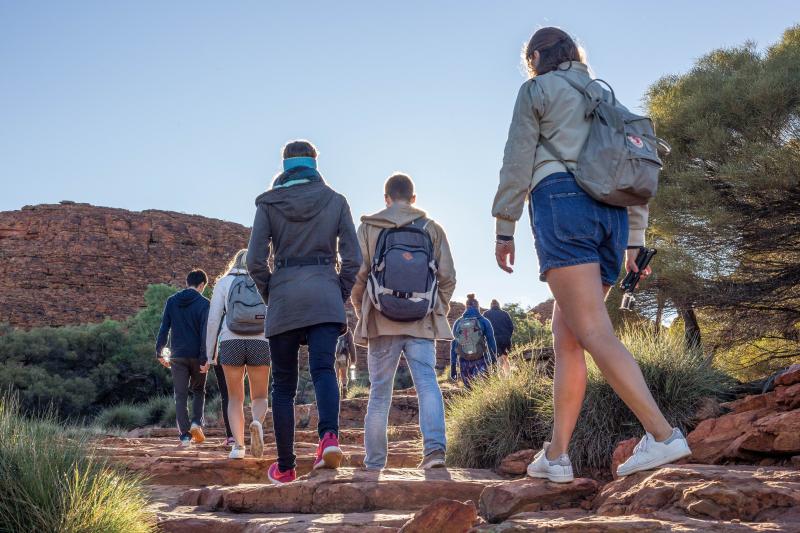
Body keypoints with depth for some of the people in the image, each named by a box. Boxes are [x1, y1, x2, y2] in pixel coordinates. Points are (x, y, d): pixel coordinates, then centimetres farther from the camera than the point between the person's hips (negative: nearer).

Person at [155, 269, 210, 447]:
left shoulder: (171, 301, 5)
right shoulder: (203, 303, -5)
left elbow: (164, 328, 4)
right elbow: (205, 332, -11)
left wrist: (160, 352, 10)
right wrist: (205, 357, -13)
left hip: (177, 356, 2)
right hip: (197, 356, -2)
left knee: (180, 395, 4)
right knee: (198, 391, 17)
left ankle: (184, 435, -2)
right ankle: (196, 422, -2)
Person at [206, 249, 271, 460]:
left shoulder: (224, 282, 10)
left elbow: (213, 319, 4)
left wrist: (210, 354, 8)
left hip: (230, 343, 0)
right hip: (260, 343, 0)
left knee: (235, 398, 11)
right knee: (259, 397, 11)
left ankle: (238, 444, -4)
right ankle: (257, 422, -21)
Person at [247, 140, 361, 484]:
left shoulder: (268, 203, 6)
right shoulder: (335, 201, 9)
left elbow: (255, 260, -1)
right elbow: (352, 258, 3)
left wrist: (269, 295, 12)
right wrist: (342, 295, 11)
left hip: (284, 297, 0)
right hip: (325, 293, 0)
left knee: (283, 385, 7)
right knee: (323, 369, -11)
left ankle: (285, 468, 10)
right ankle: (329, 435, -39)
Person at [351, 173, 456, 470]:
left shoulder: (369, 227, 6)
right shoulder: (432, 229, 10)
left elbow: (357, 275, 0)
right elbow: (447, 277, 5)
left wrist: (361, 312, 12)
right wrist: (439, 311, 17)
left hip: (382, 322, 0)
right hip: (422, 323, 0)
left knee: (379, 392, 7)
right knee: (427, 382, -3)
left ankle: (374, 463, 11)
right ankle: (435, 446, -24)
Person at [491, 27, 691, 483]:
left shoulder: (537, 90, 11)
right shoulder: (606, 97, 28)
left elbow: (518, 162, 1)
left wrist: (505, 228, 3)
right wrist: (634, 241, 20)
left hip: (562, 203, -7)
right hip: (612, 213, 7)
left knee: (594, 333, -15)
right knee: (567, 337, 7)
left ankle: (663, 434, -28)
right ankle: (556, 454, 4)